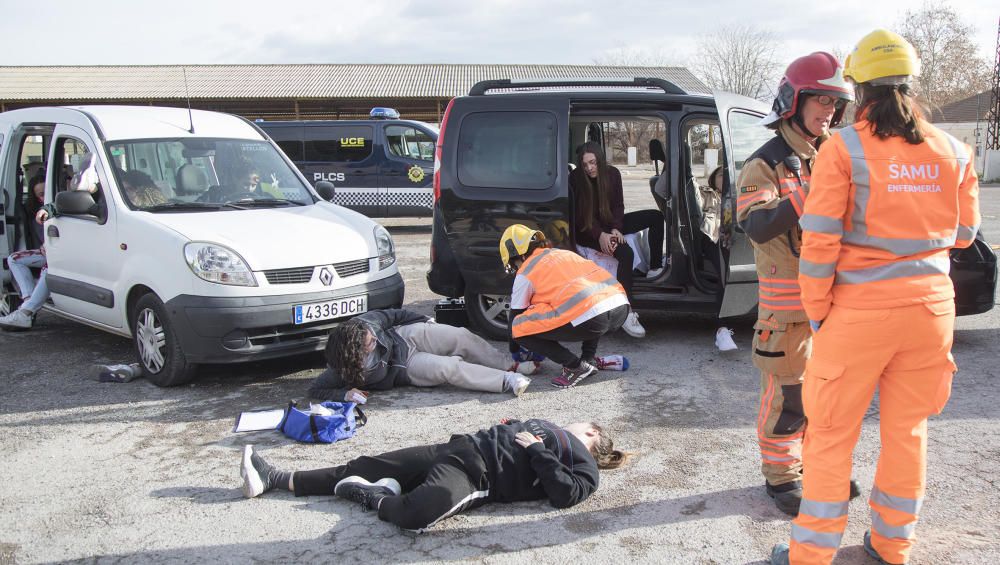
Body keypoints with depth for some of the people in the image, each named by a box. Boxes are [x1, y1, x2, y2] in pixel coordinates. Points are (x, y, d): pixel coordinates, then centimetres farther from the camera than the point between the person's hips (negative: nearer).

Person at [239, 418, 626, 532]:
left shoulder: (584, 466, 8)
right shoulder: (545, 428, 31)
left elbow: (565, 495, -12)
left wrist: (536, 451, -8)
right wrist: (507, 429, 12)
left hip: (477, 475, -8)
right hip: (460, 447, 8)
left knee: (420, 510, -39)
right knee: (367, 465, -1)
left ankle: (371, 495, -11)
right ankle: (273, 479, 3)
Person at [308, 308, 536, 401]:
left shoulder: (365, 324, -25)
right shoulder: (341, 371, -31)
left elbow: (392, 315, -7)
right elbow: (315, 389, -23)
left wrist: (423, 320, 5)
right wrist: (346, 394, -36)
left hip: (407, 336, 4)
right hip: (405, 368, -3)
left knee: (461, 337, -11)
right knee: (450, 368, -26)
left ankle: (510, 365, 3)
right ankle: (507, 381, -18)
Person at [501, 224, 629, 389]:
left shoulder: (525, 274, 11)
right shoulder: (564, 253, 32)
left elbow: (515, 317, 20)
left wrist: (515, 354, 37)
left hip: (589, 319, -7)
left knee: (519, 328, 6)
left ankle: (575, 366, 1)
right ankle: (588, 359, 23)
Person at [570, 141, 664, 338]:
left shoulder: (612, 173, -5)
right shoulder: (576, 179, -18)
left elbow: (618, 205, 0)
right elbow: (581, 215, -16)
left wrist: (616, 228, -18)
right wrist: (600, 235, -27)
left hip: (610, 224, 7)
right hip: (587, 231, -6)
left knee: (656, 217, 1)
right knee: (625, 252, -33)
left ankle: (655, 268, 3)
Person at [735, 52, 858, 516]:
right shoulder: (768, 163, -8)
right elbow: (757, 227, -22)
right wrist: (809, 196, -33)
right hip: (787, 299, -6)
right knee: (786, 394, 1)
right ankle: (781, 475, 17)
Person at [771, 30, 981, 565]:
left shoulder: (842, 149, -11)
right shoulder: (952, 152, 3)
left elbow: (819, 241, -13)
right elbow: (963, 233, 13)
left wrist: (817, 313, -2)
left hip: (860, 311, -4)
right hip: (930, 306, 4)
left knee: (831, 435, 7)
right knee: (907, 430, 18)